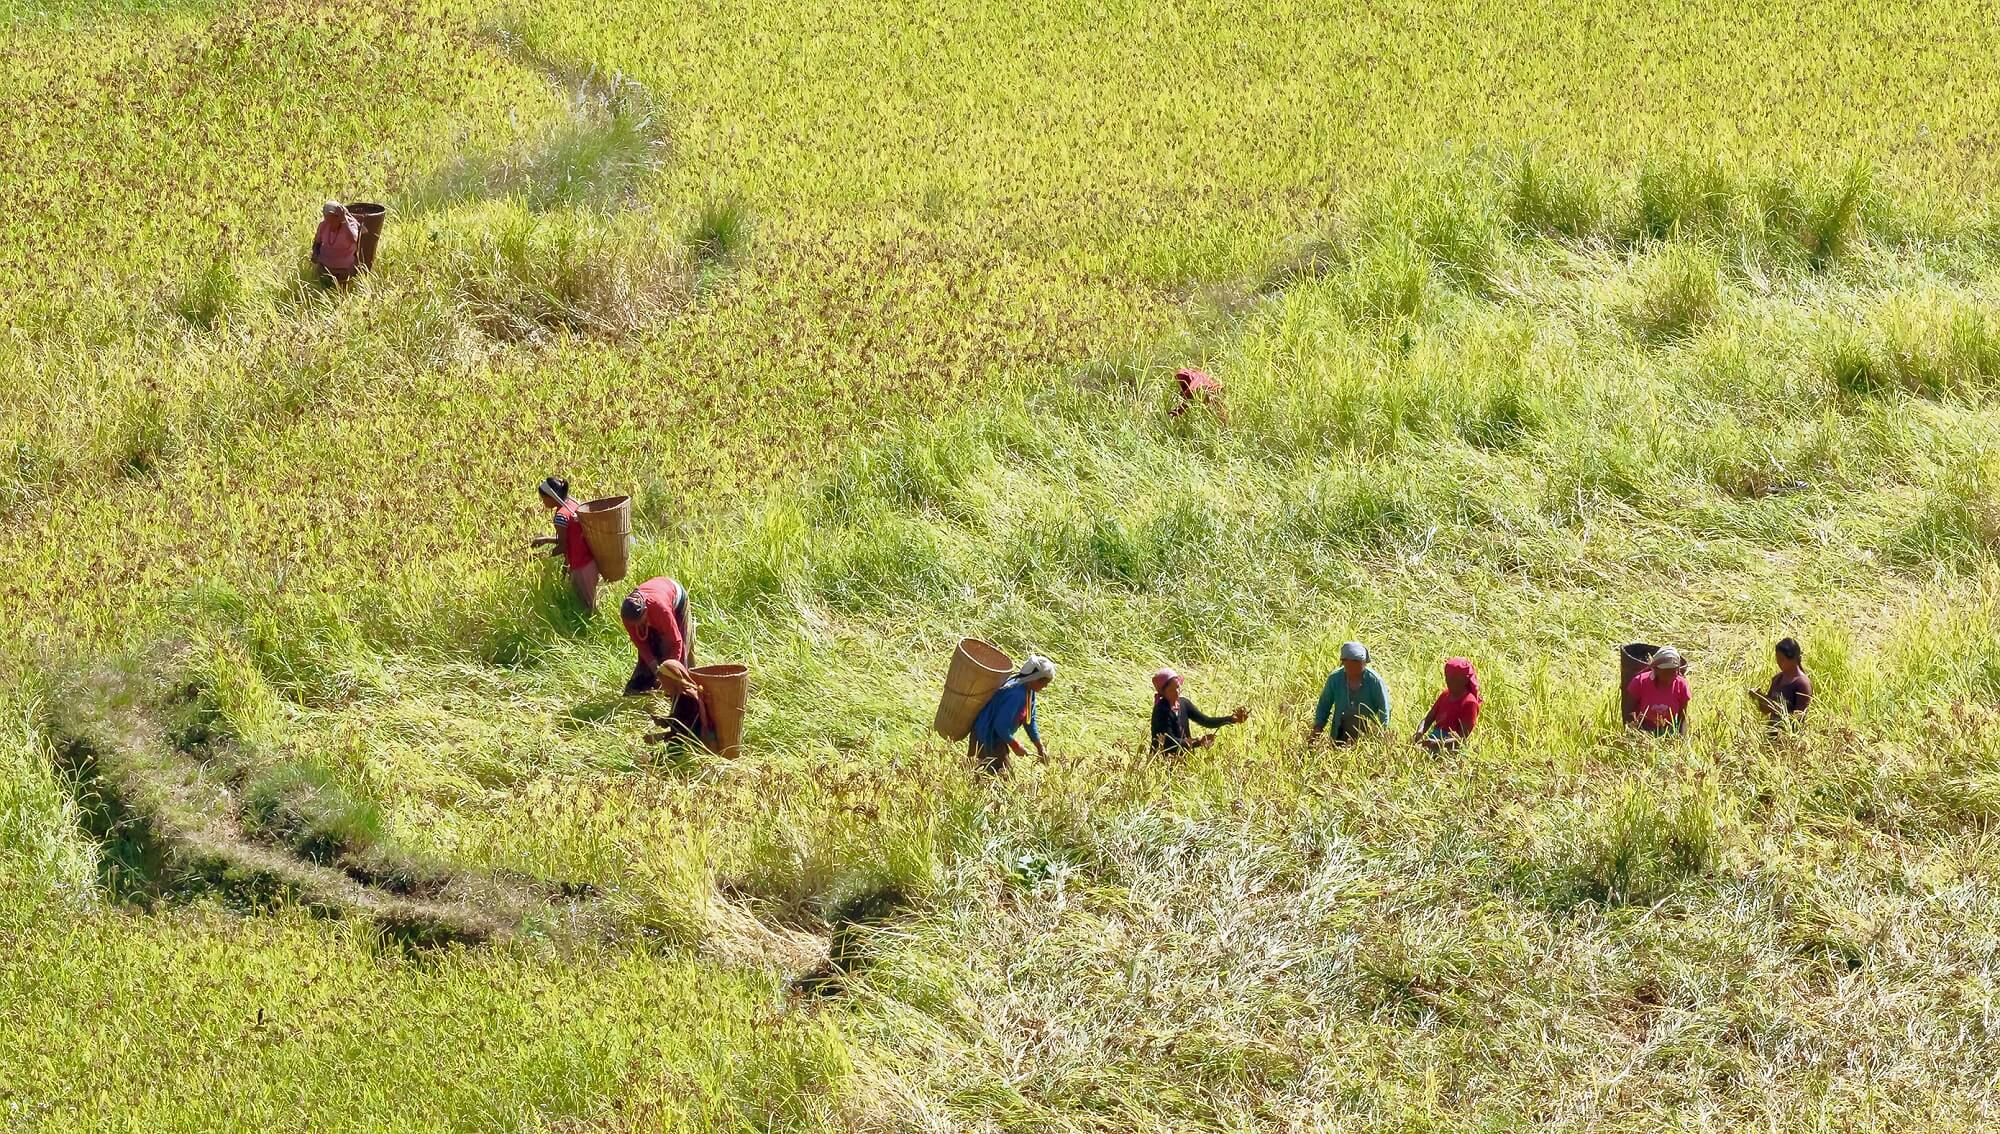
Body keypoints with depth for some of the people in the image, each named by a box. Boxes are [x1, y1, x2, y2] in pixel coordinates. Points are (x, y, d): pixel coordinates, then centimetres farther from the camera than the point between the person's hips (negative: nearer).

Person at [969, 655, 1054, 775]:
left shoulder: (1029, 691, -1)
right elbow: (1000, 726, -30)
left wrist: (1040, 747, 12)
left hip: (1001, 736, 10)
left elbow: (1030, 721, 12)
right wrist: (1015, 745, -17)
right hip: (987, 738, -10)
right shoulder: (1016, 694, -31)